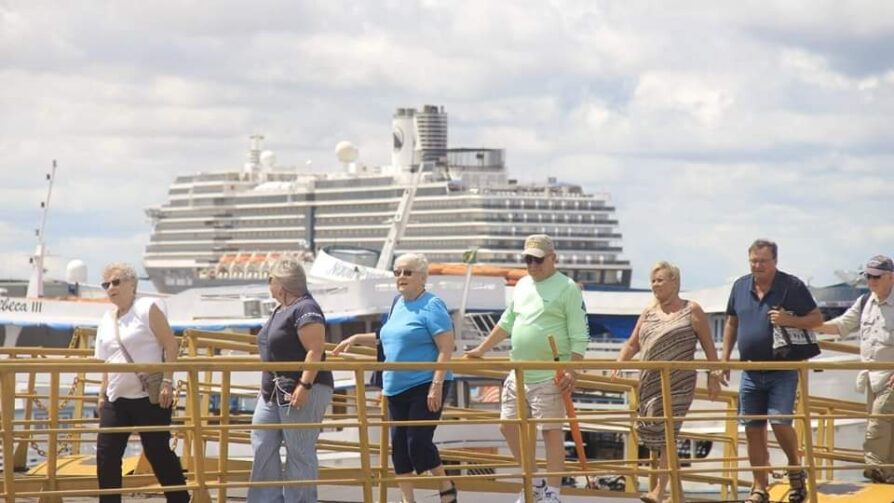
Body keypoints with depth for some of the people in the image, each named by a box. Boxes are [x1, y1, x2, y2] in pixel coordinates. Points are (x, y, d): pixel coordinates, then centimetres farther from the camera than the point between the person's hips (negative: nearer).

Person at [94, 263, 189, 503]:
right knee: (106, 454, -1)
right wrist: (102, 394, 14)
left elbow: (170, 345, -9)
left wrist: (167, 382, -16)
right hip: (117, 399, 6)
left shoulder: (147, 308, -5)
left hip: (150, 397, -6)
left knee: (158, 452, -1)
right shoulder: (107, 320, 14)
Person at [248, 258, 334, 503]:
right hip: (274, 391, 10)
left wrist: (304, 386, -26)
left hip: (301, 392, -10)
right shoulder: (281, 310, 18)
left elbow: (315, 351, -20)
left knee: (299, 453, -5)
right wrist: (268, 384, 26)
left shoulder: (306, 309, -14)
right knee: (263, 445, 7)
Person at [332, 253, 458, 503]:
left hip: (425, 387, -8)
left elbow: (446, 349, -16)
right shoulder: (398, 303, 13)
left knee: (418, 441, -11)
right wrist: (357, 339, 19)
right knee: (399, 444, 7)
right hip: (396, 388, 8)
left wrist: (437, 385, -22)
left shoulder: (431, 305, -10)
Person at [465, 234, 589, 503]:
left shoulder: (568, 288, -7)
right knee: (509, 425, 9)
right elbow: (507, 323, 24)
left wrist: (572, 371, -18)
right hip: (518, 373, 8)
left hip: (549, 377, -8)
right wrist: (481, 349, 22)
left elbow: (579, 336, -10)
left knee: (551, 430, -3)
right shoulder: (522, 285, 14)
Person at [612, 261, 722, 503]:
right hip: (649, 383, 6)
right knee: (651, 434, 7)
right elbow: (632, 344, 17)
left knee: (666, 434, -13)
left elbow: (709, 347, 3)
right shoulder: (648, 313, 15)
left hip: (678, 385, -6)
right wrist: (618, 364, 1)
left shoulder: (691, 311, 2)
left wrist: (713, 376, -1)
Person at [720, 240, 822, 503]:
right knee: (753, 430, 5)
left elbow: (817, 319, -4)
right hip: (751, 372, 4)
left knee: (780, 422, -16)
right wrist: (725, 359, 10)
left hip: (782, 370, -4)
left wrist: (790, 320, -21)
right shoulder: (740, 286, 7)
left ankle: (795, 468, 12)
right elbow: (731, 323, 17)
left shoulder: (792, 286, -6)